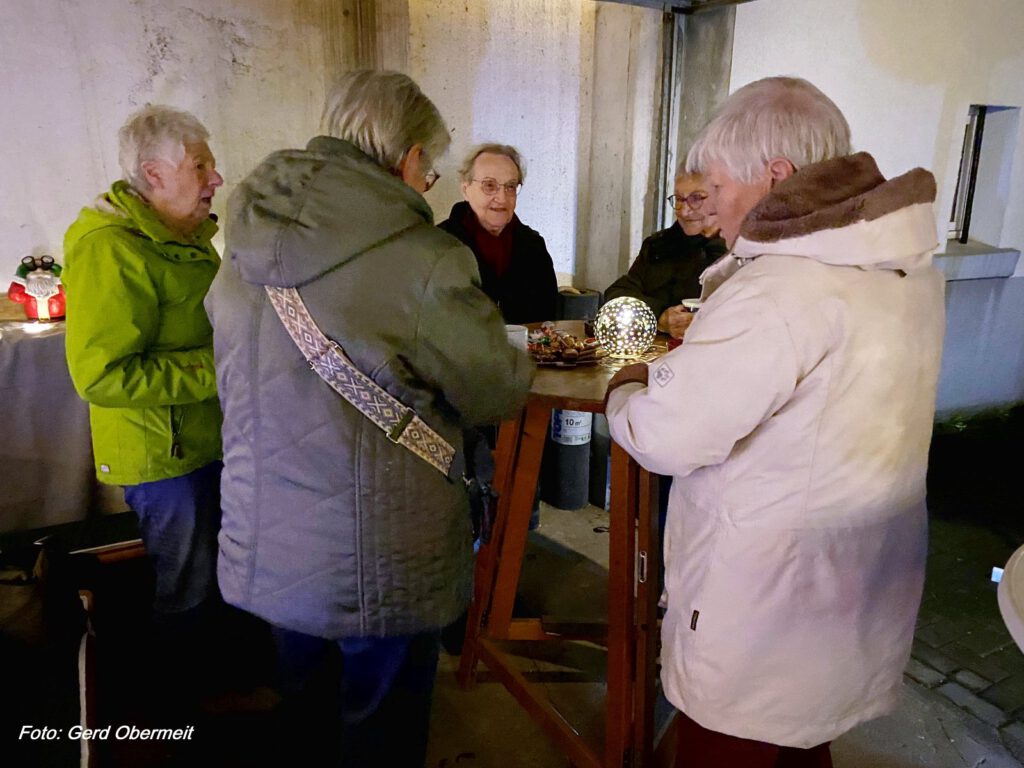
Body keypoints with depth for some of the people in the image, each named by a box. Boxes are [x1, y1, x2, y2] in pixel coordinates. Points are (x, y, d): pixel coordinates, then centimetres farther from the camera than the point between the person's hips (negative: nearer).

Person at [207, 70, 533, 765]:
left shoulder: (243, 257, -2)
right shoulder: (423, 261, -24)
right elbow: (500, 393, -13)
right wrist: (516, 357, 10)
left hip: (265, 551, 6)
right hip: (378, 570, -6)